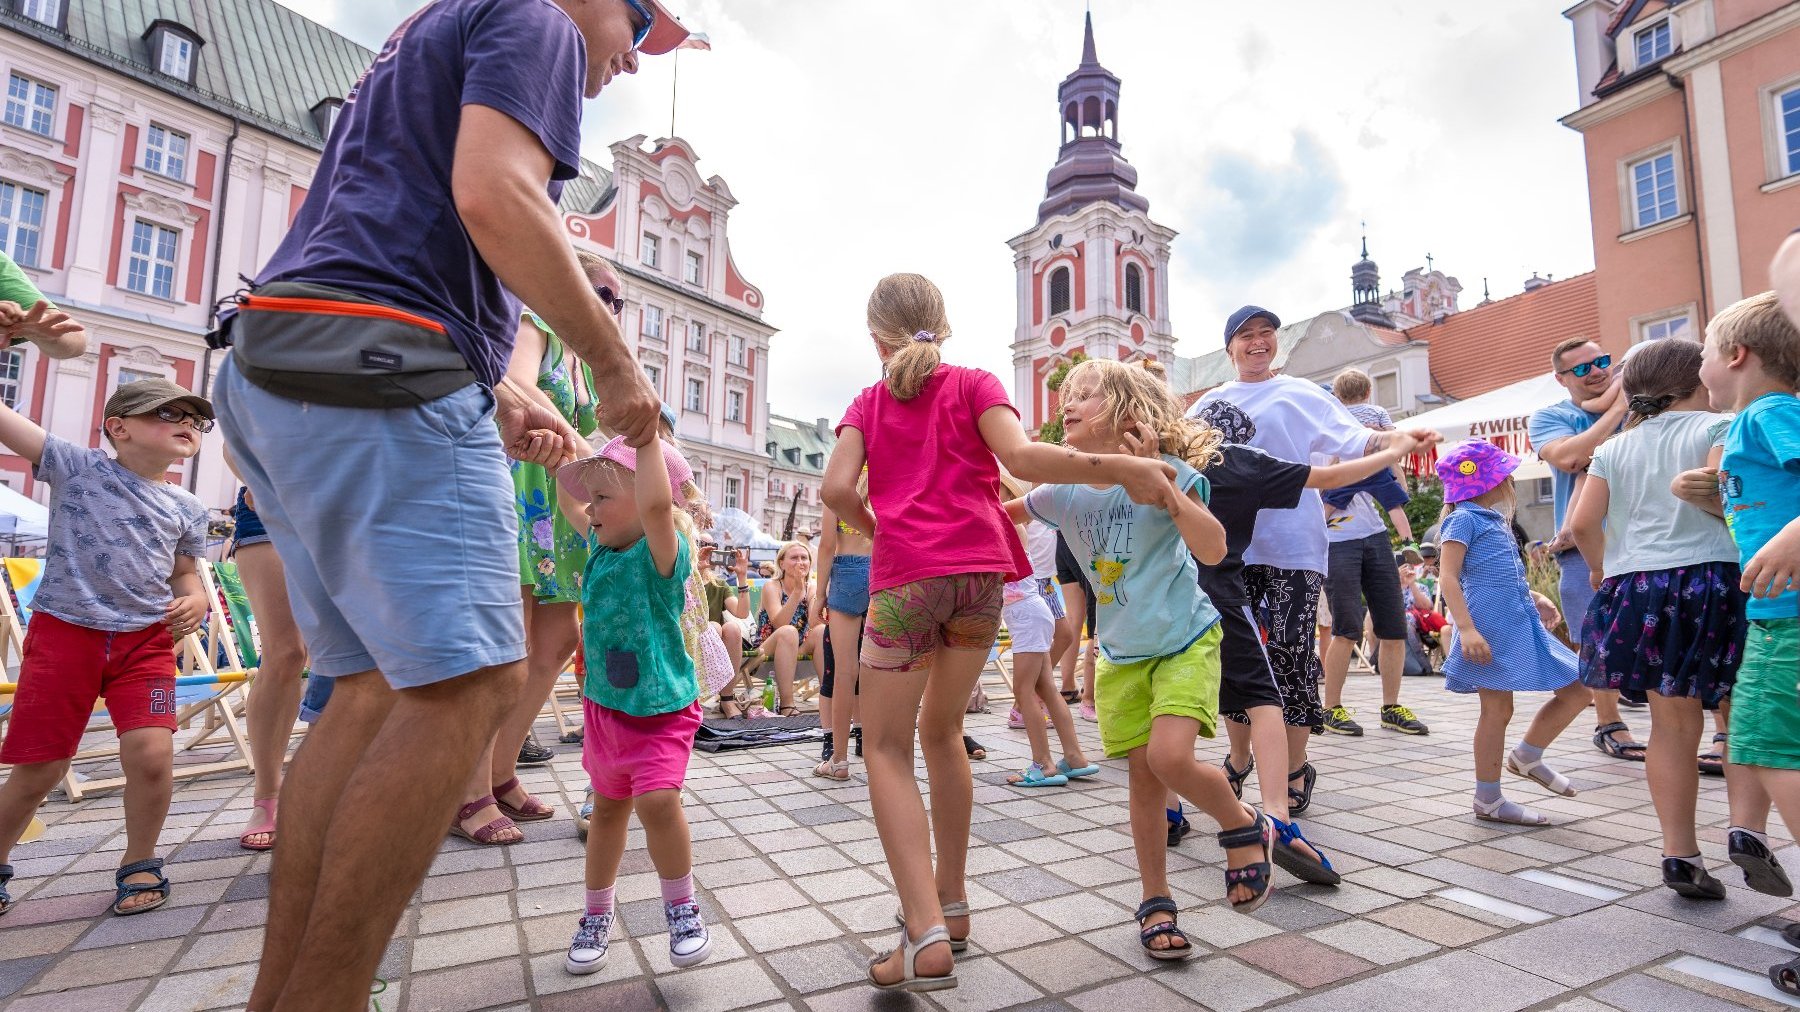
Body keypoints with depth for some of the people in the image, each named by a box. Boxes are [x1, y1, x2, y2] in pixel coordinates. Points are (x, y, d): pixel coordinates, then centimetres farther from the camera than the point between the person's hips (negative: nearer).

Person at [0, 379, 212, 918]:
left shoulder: (186, 508, 8)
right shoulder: (75, 467, 1)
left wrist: (195, 598, -3)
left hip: (146, 640, 1)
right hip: (64, 632, -1)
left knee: (151, 751, -15)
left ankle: (139, 863, 9)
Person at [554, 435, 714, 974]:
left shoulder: (661, 552, -21)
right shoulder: (602, 545, 2)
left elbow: (657, 503, -44)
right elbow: (567, 500, 19)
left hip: (660, 708, -7)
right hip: (604, 704, 8)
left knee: (657, 801, -21)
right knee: (607, 807, 19)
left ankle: (682, 908, 5)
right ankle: (596, 915, 38)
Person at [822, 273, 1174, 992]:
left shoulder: (869, 402, 13)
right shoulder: (975, 385, 11)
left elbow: (837, 488, -2)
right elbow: (1021, 457, -8)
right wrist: (1119, 468, -9)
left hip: (906, 574, -2)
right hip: (982, 569, 3)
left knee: (887, 747, 4)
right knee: (941, 731, 18)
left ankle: (927, 937, -8)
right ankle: (951, 903, 28)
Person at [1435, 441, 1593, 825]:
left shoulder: (1494, 520, 19)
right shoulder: (1464, 518, -9)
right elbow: (1449, 578, -18)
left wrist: (1537, 602, 28)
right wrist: (1466, 628, -26)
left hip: (1520, 623, 9)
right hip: (1490, 627, -9)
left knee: (1576, 691, 10)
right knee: (1498, 709, -2)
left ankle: (1527, 756, 26)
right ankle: (1487, 800, 11)